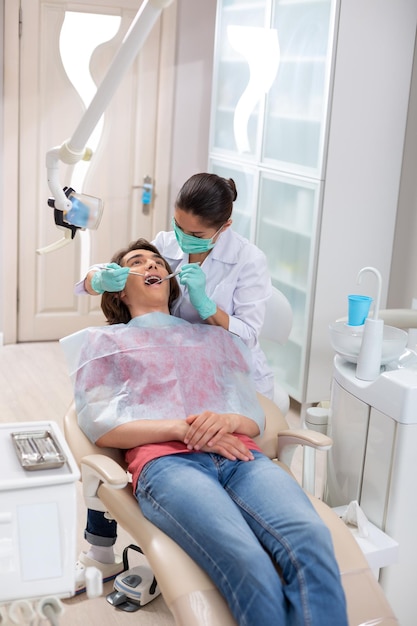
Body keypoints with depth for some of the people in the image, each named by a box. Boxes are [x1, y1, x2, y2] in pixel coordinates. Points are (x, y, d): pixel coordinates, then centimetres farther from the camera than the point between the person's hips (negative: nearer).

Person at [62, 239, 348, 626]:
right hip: (164, 460, -3)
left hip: (239, 456, 4)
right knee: (249, 566, -35)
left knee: (312, 541, -32)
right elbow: (99, 424, 8)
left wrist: (228, 420, -3)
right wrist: (181, 428, -7)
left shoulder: (215, 337, 33)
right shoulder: (105, 341, 24)